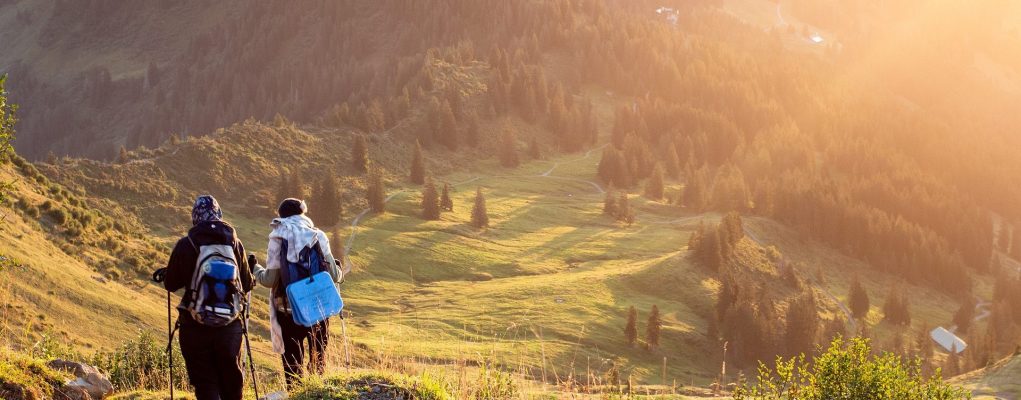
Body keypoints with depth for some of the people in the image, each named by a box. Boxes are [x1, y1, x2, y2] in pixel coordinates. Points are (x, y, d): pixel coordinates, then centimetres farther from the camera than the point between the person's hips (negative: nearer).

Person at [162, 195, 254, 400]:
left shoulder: (185, 245, -8)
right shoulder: (234, 243, -2)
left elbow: (171, 284, 0)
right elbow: (247, 284, 5)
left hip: (195, 325, -2)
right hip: (230, 322, 2)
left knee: (205, 382, 4)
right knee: (232, 376, 17)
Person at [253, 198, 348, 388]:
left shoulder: (278, 239, -7)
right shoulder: (318, 236, -3)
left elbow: (270, 279, -9)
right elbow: (333, 274, -3)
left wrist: (255, 269, 11)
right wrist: (341, 273, 20)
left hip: (289, 310, -2)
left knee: (292, 360, 8)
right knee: (318, 359, 17)